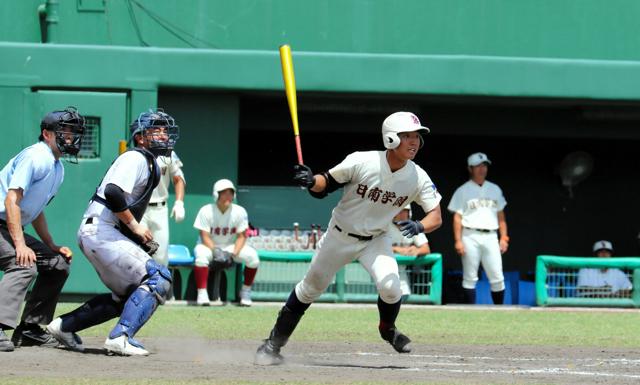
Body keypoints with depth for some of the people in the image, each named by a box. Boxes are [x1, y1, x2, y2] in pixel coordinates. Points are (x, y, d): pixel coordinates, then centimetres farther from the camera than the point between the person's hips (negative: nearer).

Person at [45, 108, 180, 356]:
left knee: (127, 295, 19)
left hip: (96, 233, 11)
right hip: (100, 231, -11)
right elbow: (113, 192, -27)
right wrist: (135, 226, -18)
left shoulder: (149, 164, 21)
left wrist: (141, 239, 11)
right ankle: (120, 338, -21)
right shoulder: (135, 159, -10)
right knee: (157, 280, -16)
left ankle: (64, 326, 21)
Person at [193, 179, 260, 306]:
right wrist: (216, 252, -33)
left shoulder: (240, 212, -10)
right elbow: (205, 237, -17)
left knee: (252, 256, -24)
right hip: (210, 246, -2)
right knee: (201, 254, -38)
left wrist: (234, 254, -24)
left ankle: (246, 291, -3)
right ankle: (202, 293, -31)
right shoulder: (206, 211, -16)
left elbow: (241, 236, -7)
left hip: (231, 247, 2)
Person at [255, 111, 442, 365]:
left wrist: (419, 226, -40)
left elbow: (436, 218, -18)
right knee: (311, 287, 10)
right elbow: (326, 184, -11)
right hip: (340, 236, -1)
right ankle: (274, 343, 26)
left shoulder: (418, 178, -19)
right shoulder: (361, 162, -25)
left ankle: (387, 329, 9)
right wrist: (311, 181, -33)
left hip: (376, 239, 1)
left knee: (389, 285, -24)